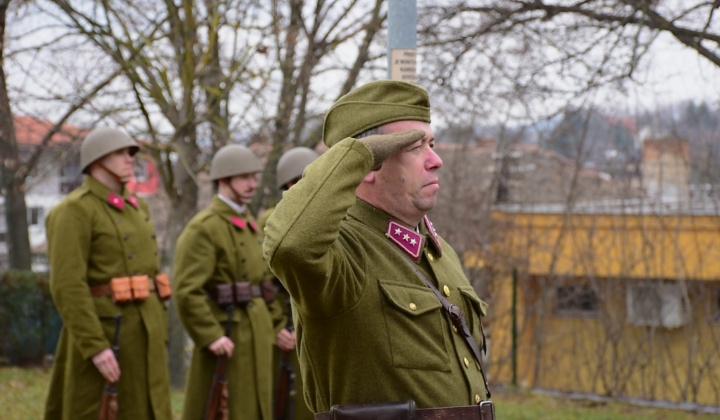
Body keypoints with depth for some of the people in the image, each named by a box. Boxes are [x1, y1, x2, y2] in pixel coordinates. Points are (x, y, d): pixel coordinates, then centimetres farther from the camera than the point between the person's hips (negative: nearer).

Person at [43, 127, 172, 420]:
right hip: (102, 329, -8)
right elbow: (67, 285, -18)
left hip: (142, 330, 8)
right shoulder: (74, 211, -11)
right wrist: (95, 347, -24)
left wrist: (159, 336, 15)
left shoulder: (136, 208, 15)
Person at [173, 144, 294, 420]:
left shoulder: (249, 224, 15)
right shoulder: (203, 229, -12)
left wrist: (276, 325, 15)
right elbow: (186, 291, -19)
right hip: (224, 337, -8)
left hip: (256, 336, 8)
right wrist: (210, 336, -23)